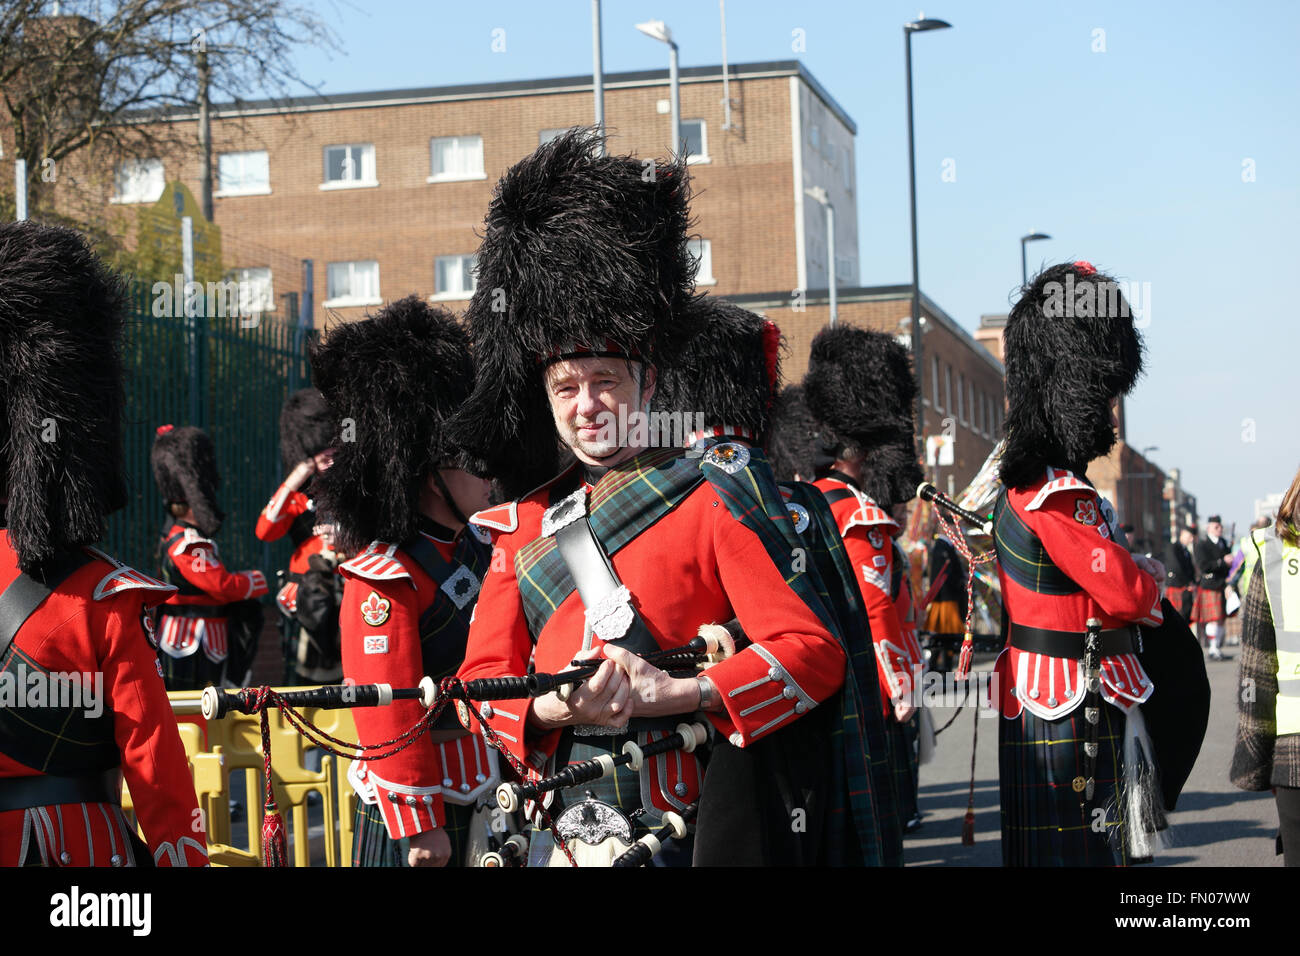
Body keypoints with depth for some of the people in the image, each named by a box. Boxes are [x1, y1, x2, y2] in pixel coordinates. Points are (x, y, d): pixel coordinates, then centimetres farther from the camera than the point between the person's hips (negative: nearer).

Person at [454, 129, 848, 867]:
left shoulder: (716, 489, -3)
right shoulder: (523, 526, 11)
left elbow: (815, 652, -10)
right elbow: (484, 678, 6)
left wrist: (675, 693, -23)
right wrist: (553, 707, -16)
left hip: (686, 829, -3)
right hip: (561, 829, 4)